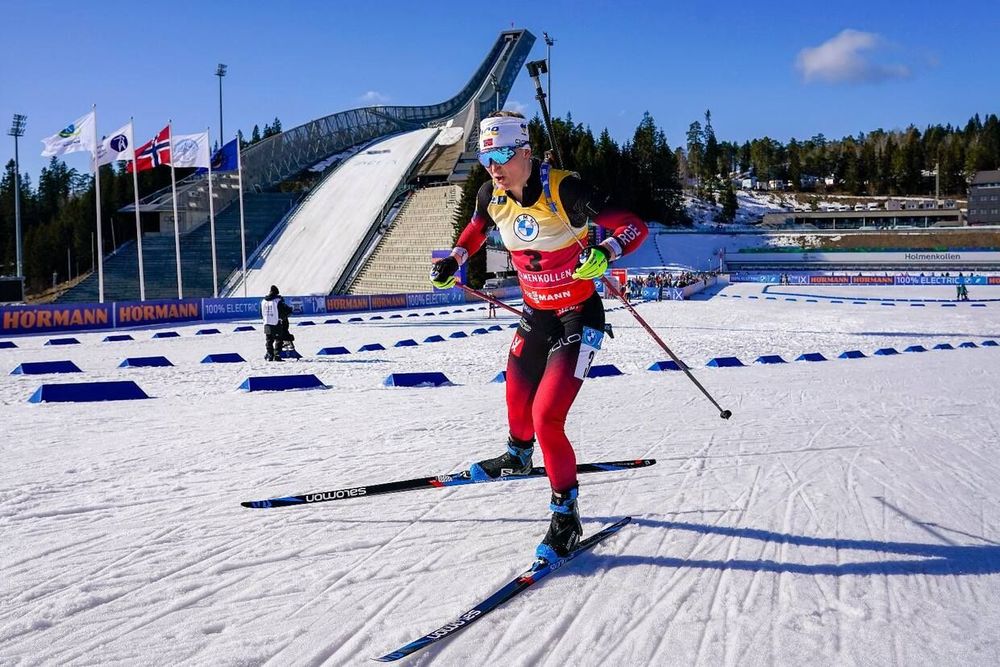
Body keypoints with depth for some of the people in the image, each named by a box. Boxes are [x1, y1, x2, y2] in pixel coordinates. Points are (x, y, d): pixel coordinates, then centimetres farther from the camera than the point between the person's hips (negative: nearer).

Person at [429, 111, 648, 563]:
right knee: (517, 400, 22)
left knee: (547, 418, -16)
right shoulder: (491, 196, -7)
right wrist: (455, 259, 1)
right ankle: (518, 455, 57)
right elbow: (476, 229, 18)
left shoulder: (564, 190, -25)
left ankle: (565, 513, 2)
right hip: (535, 314, 6)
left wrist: (606, 252, -42)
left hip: (579, 317, -6)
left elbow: (634, 226, -24)